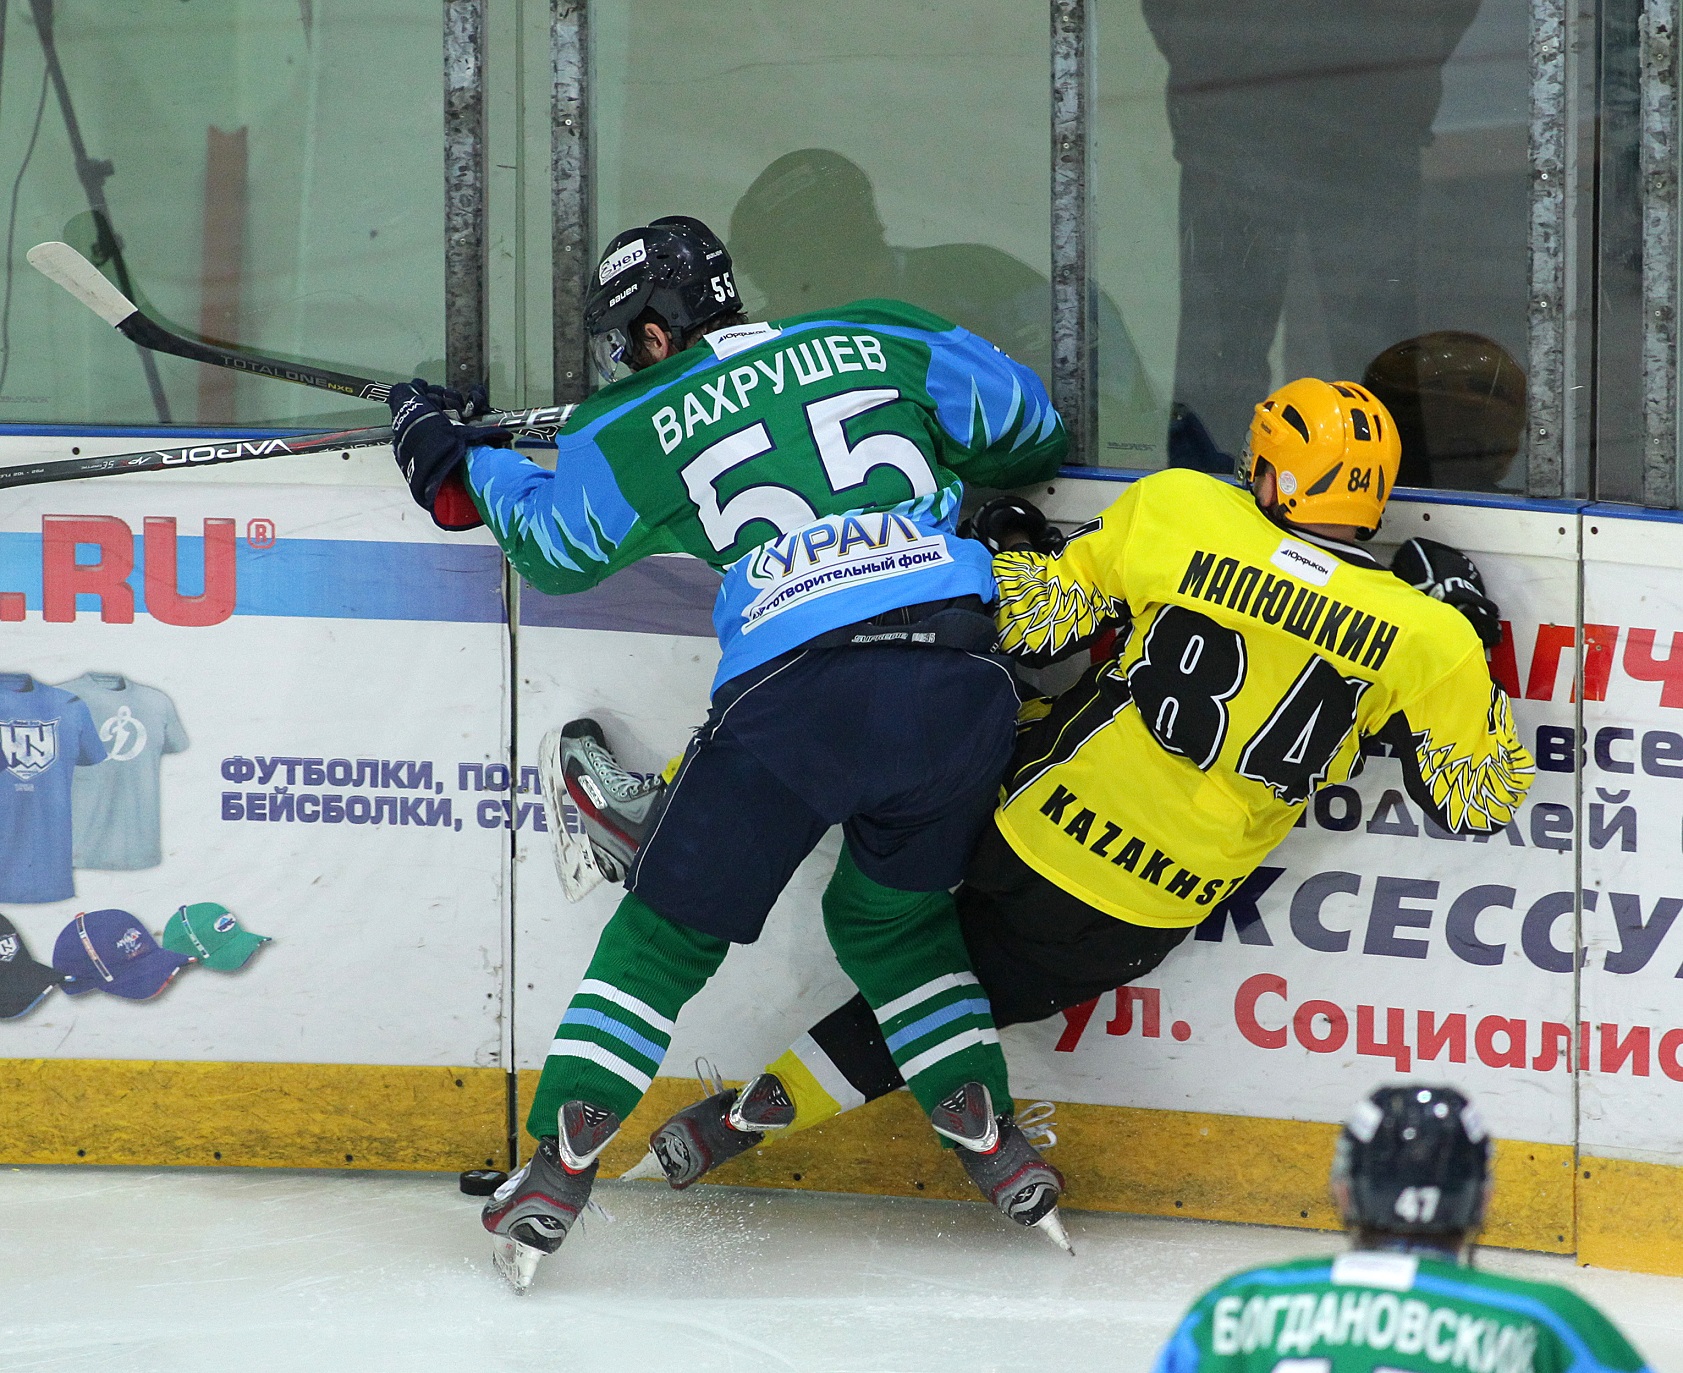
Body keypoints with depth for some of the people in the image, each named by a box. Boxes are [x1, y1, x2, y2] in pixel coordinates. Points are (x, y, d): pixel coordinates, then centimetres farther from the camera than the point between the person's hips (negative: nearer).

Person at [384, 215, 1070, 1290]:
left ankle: (560, 1167, 6)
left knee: (673, 925, 12)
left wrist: (459, 462, 47)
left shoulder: (637, 426, 15)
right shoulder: (885, 343, 18)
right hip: (958, 675, 3)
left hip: (794, 696, -3)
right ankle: (996, 1147, 16)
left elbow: (552, 542, 30)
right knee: (895, 915, 26)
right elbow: (1027, 427, 25)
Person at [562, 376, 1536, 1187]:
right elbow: (1483, 798, 2)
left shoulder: (1179, 513, -11)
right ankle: (757, 1112, 20)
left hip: (1035, 832, -2)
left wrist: (1009, 553, 20)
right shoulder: (1422, 636, -9)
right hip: (1145, 923, 2)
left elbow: (1034, 616, -2)